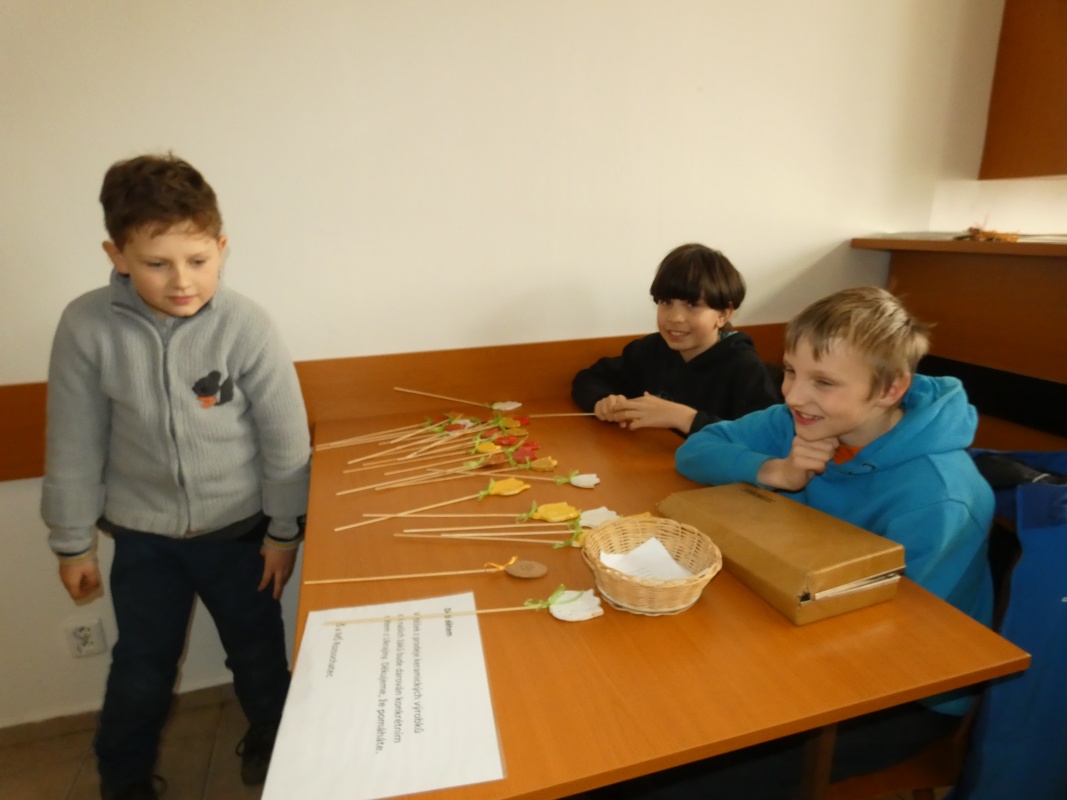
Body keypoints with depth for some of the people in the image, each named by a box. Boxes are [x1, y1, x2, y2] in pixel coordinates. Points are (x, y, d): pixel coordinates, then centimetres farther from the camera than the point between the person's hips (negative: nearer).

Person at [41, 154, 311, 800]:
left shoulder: (245, 324, -20)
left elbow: (286, 437, -12)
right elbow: (75, 445, -5)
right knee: (142, 667, 17)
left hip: (238, 528, 0)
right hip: (143, 534, 1)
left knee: (258, 649, 19)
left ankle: (270, 739, 49)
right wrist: (73, 542, 4)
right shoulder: (88, 326, -16)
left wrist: (284, 529, -4)